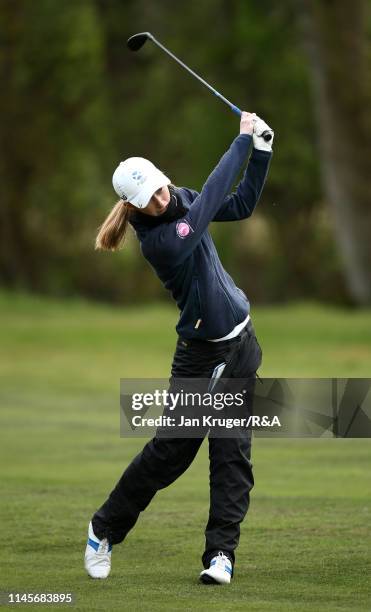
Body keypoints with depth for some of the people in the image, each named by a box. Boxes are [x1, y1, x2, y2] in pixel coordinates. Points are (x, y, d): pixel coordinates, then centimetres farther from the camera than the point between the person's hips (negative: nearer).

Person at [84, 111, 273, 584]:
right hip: (203, 354, -6)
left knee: (232, 453, 0)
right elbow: (214, 194, -25)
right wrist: (243, 139, -18)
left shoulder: (182, 201, 0)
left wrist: (261, 150, -2)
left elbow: (241, 203, 9)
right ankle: (105, 530, 19)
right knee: (169, 451, 0)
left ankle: (221, 552, 0)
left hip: (240, 343, 6)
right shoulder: (159, 240, -23)